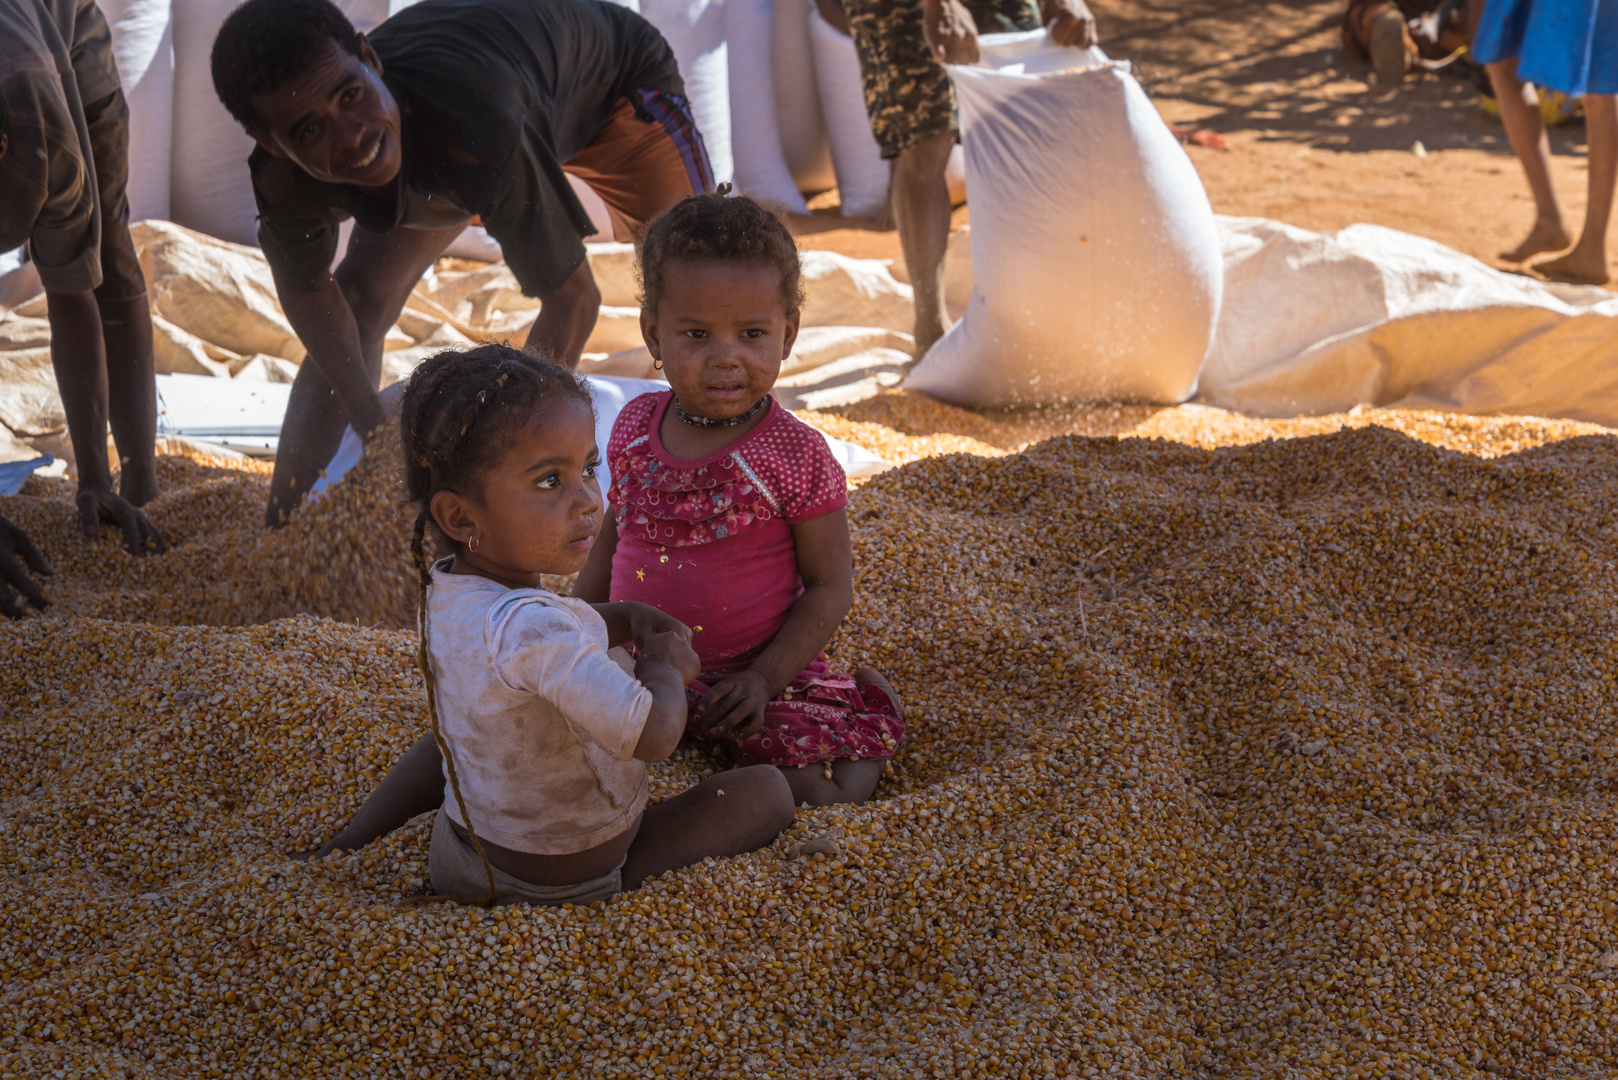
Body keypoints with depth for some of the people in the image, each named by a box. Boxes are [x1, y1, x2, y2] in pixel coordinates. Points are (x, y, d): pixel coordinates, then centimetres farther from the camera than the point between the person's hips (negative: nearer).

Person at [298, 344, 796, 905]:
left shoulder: (443, 591, -6)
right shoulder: (528, 629, -35)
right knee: (766, 789, 1)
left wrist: (627, 618, -1)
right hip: (564, 886, -7)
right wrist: (665, 665, -15)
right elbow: (653, 734, -36)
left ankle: (352, 840, 25)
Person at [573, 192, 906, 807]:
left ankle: (869, 707, 12)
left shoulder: (796, 456, -16)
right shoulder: (635, 428, -2)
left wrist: (764, 678, -21)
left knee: (812, 799, -20)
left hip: (756, 671, -5)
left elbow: (830, 586, -11)